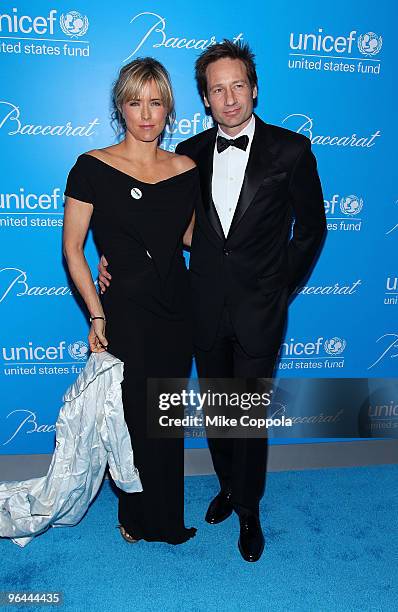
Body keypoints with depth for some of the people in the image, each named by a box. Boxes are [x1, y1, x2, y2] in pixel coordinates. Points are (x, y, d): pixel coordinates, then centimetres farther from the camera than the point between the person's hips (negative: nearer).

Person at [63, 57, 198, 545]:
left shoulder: (185, 170, 2)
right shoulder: (92, 167, -8)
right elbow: (72, 248, -6)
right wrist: (96, 315, -10)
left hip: (176, 310, 4)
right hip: (123, 312, -3)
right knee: (133, 417, 8)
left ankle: (164, 513, 40)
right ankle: (141, 517, 36)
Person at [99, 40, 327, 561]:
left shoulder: (290, 149, -6)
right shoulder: (190, 153, 3)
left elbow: (311, 227, 1)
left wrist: (281, 288, 0)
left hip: (258, 310, -3)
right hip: (205, 308, 4)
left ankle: (248, 510, 31)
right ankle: (228, 484, 44)